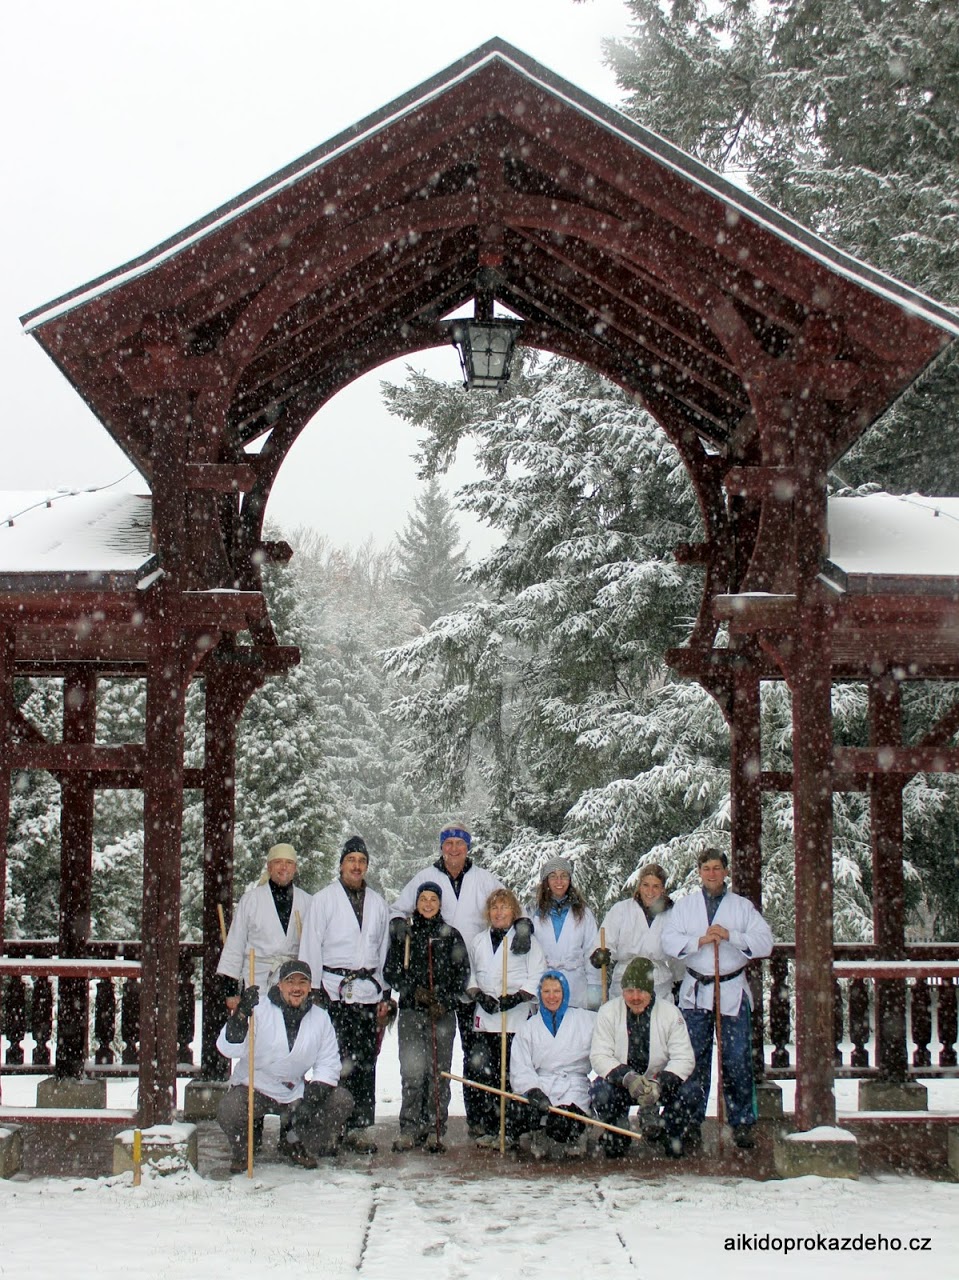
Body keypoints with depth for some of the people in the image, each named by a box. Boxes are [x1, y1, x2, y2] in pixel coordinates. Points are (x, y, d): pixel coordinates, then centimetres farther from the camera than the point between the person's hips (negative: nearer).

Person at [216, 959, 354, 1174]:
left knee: (342, 1102, -12)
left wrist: (316, 1092, -15)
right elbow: (229, 1049, -22)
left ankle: (295, 1144, 12)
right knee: (228, 1112, -33)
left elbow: (328, 1063, 2)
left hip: (296, 1091, 4)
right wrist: (241, 1015, -38)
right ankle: (241, 1152, 5)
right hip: (253, 1088, -4)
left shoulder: (320, 1018, 1)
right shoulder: (259, 1010, -12)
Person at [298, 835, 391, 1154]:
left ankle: (360, 1126, 8)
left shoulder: (378, 903, 15)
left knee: (365, 1062, 3)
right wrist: (312, 991, -6)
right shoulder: (323, 900, 4)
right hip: (333, 991, -4)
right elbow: (310, 947, 1)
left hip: (367, 991, 4)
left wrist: (384, 994, 15)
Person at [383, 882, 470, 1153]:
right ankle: (409, 1130, 0)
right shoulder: (402, 934, 10)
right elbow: (390, 971, 7)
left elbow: (462, 973, 6)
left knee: (439, 1071, -2)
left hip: (443, 1013, 0)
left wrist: (445, 1001, -7)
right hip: (410, 1011, 0)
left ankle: (434, 1130, 3)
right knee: (411, 1071, -5)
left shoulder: (451, 935, 9)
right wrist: (414, 991, -7)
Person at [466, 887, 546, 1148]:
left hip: (517, 1017, -4)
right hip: (485, 1017, 4)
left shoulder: (526, 940, 3)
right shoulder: (478, 942, 17)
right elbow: (470, 975, 21)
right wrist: (479, 995, 1)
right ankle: (489, 1128, 7)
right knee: (483, 1072, -1)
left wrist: (517, 997, -14)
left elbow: (537, 978, -1)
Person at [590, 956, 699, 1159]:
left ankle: (669, 1135, 5)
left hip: (660, 1084, 1)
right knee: (600, 1092, -32)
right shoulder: (608, 1011, -6)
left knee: (690, 1092, -26)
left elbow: (684, 1058, -11)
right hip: (619, 1085, 0)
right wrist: (627, 1078, -31)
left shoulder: (670, 1013, -6)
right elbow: (599, 1056, -12)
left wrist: (660, 1083, -30)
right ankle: (618, 1133, 2)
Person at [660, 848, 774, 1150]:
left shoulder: (742, 906, 6)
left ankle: (742, 1124, 5)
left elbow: (764, 941, -4)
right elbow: (669, 940, -3)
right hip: (695, 991, 1)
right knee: (695, 1059, 3)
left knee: (737, 1060, -2)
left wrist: (730, 936, -16)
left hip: (733, 991, -1)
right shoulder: (685, 905, 9)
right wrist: (700, 940, -16)